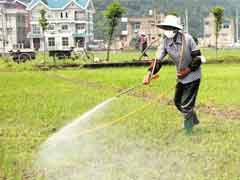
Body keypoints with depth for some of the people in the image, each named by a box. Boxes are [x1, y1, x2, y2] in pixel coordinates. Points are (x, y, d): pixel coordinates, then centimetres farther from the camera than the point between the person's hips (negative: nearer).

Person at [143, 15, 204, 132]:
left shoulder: (187, 39, -20)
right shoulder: (165, 42, -8)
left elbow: (198, 57, -15)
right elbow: (158, 60, -14)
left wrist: (187, 70, -22)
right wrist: (150, 73, -30)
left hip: (192, 75, -6)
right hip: (181, 76, 6)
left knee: (186, 105, -6)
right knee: (178, 102, 17)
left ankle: (188, 130, 11)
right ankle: (194, 120, 42)